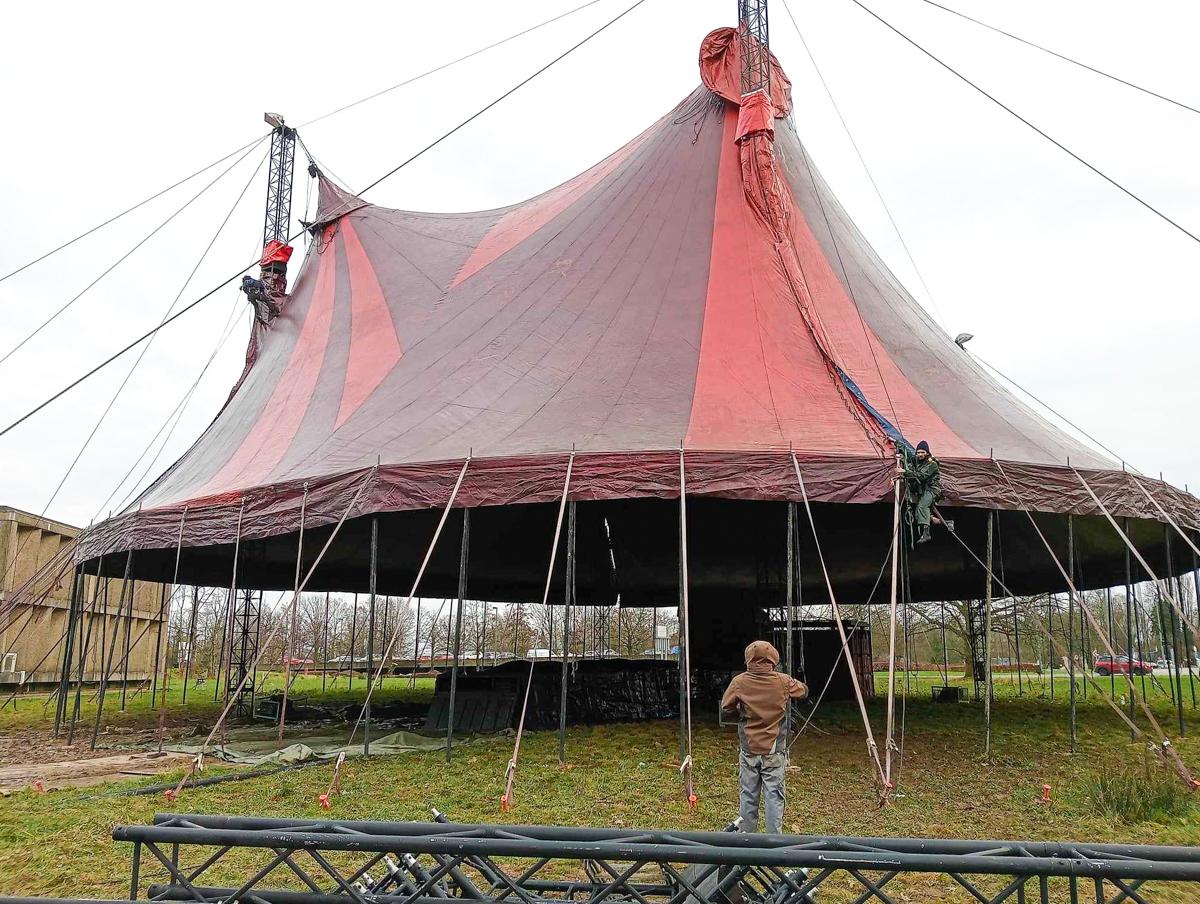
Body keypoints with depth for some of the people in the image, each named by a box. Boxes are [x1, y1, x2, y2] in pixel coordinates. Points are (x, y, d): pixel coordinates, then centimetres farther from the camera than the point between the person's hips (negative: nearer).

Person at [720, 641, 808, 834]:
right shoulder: (783, 682, -7)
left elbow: (726, 708, 0)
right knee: (774, 796, 3)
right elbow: (804, 691, 12)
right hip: (774, 752, 0)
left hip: (749, 750, 1)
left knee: (748, 795, 9)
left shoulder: (739, 682, -8)